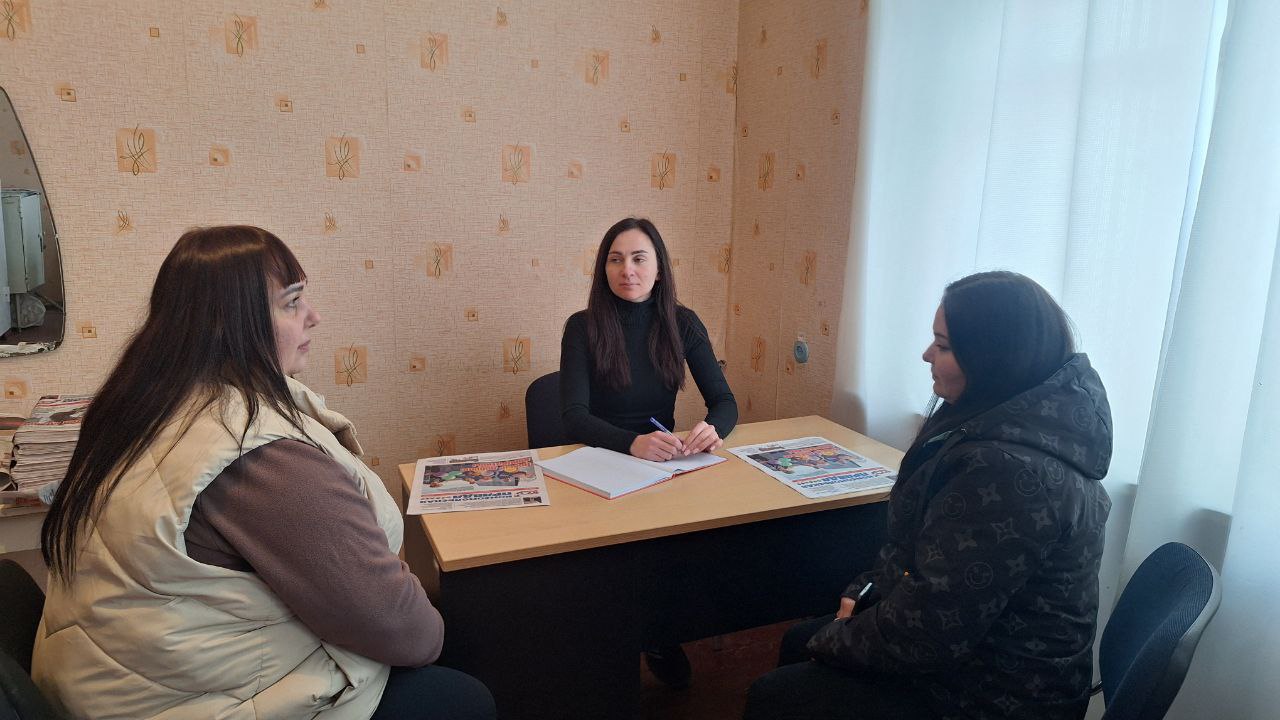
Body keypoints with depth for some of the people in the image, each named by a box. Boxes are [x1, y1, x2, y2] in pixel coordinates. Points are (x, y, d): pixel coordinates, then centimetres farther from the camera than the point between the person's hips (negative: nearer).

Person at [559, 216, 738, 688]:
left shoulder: (682, 323, -2)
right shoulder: (584, 327, -11)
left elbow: (725, 401, -4)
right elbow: (574, 417, -19)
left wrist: (713, 429, -28)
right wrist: (632, 443, -38)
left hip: (664, 462, 3)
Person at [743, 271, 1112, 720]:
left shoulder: (1010, 471, -33)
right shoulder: (1016, 418, 0)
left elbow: (927, 629, -28)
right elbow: (926, 539, 10)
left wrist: (830, 642, -12)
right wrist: (866, 591, 1)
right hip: (976, 652, 9)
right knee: (796, 642, 18)